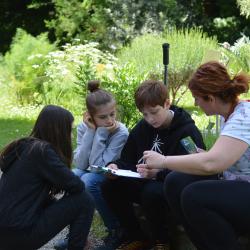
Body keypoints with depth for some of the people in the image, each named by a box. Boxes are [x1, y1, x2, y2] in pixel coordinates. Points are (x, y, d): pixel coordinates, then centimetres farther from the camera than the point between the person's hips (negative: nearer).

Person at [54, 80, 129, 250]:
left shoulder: (121, 133, -24)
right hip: (90, 173, 4)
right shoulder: (83, 127, -12)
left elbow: (98, 165, -30)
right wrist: (91, 131, -27)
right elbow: (81, 164, -22)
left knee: (88, 180, -32)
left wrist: (101, 133, -31)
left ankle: (115, 228, -16)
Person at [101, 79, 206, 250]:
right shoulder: (142, 128, 5)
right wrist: (116, 166, -14)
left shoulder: (188, 131, -15)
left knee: (152, 191, -37)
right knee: (110, 186, -16)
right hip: (147, 183, 6)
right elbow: (127, 161, 10)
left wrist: (158, 174, -36)